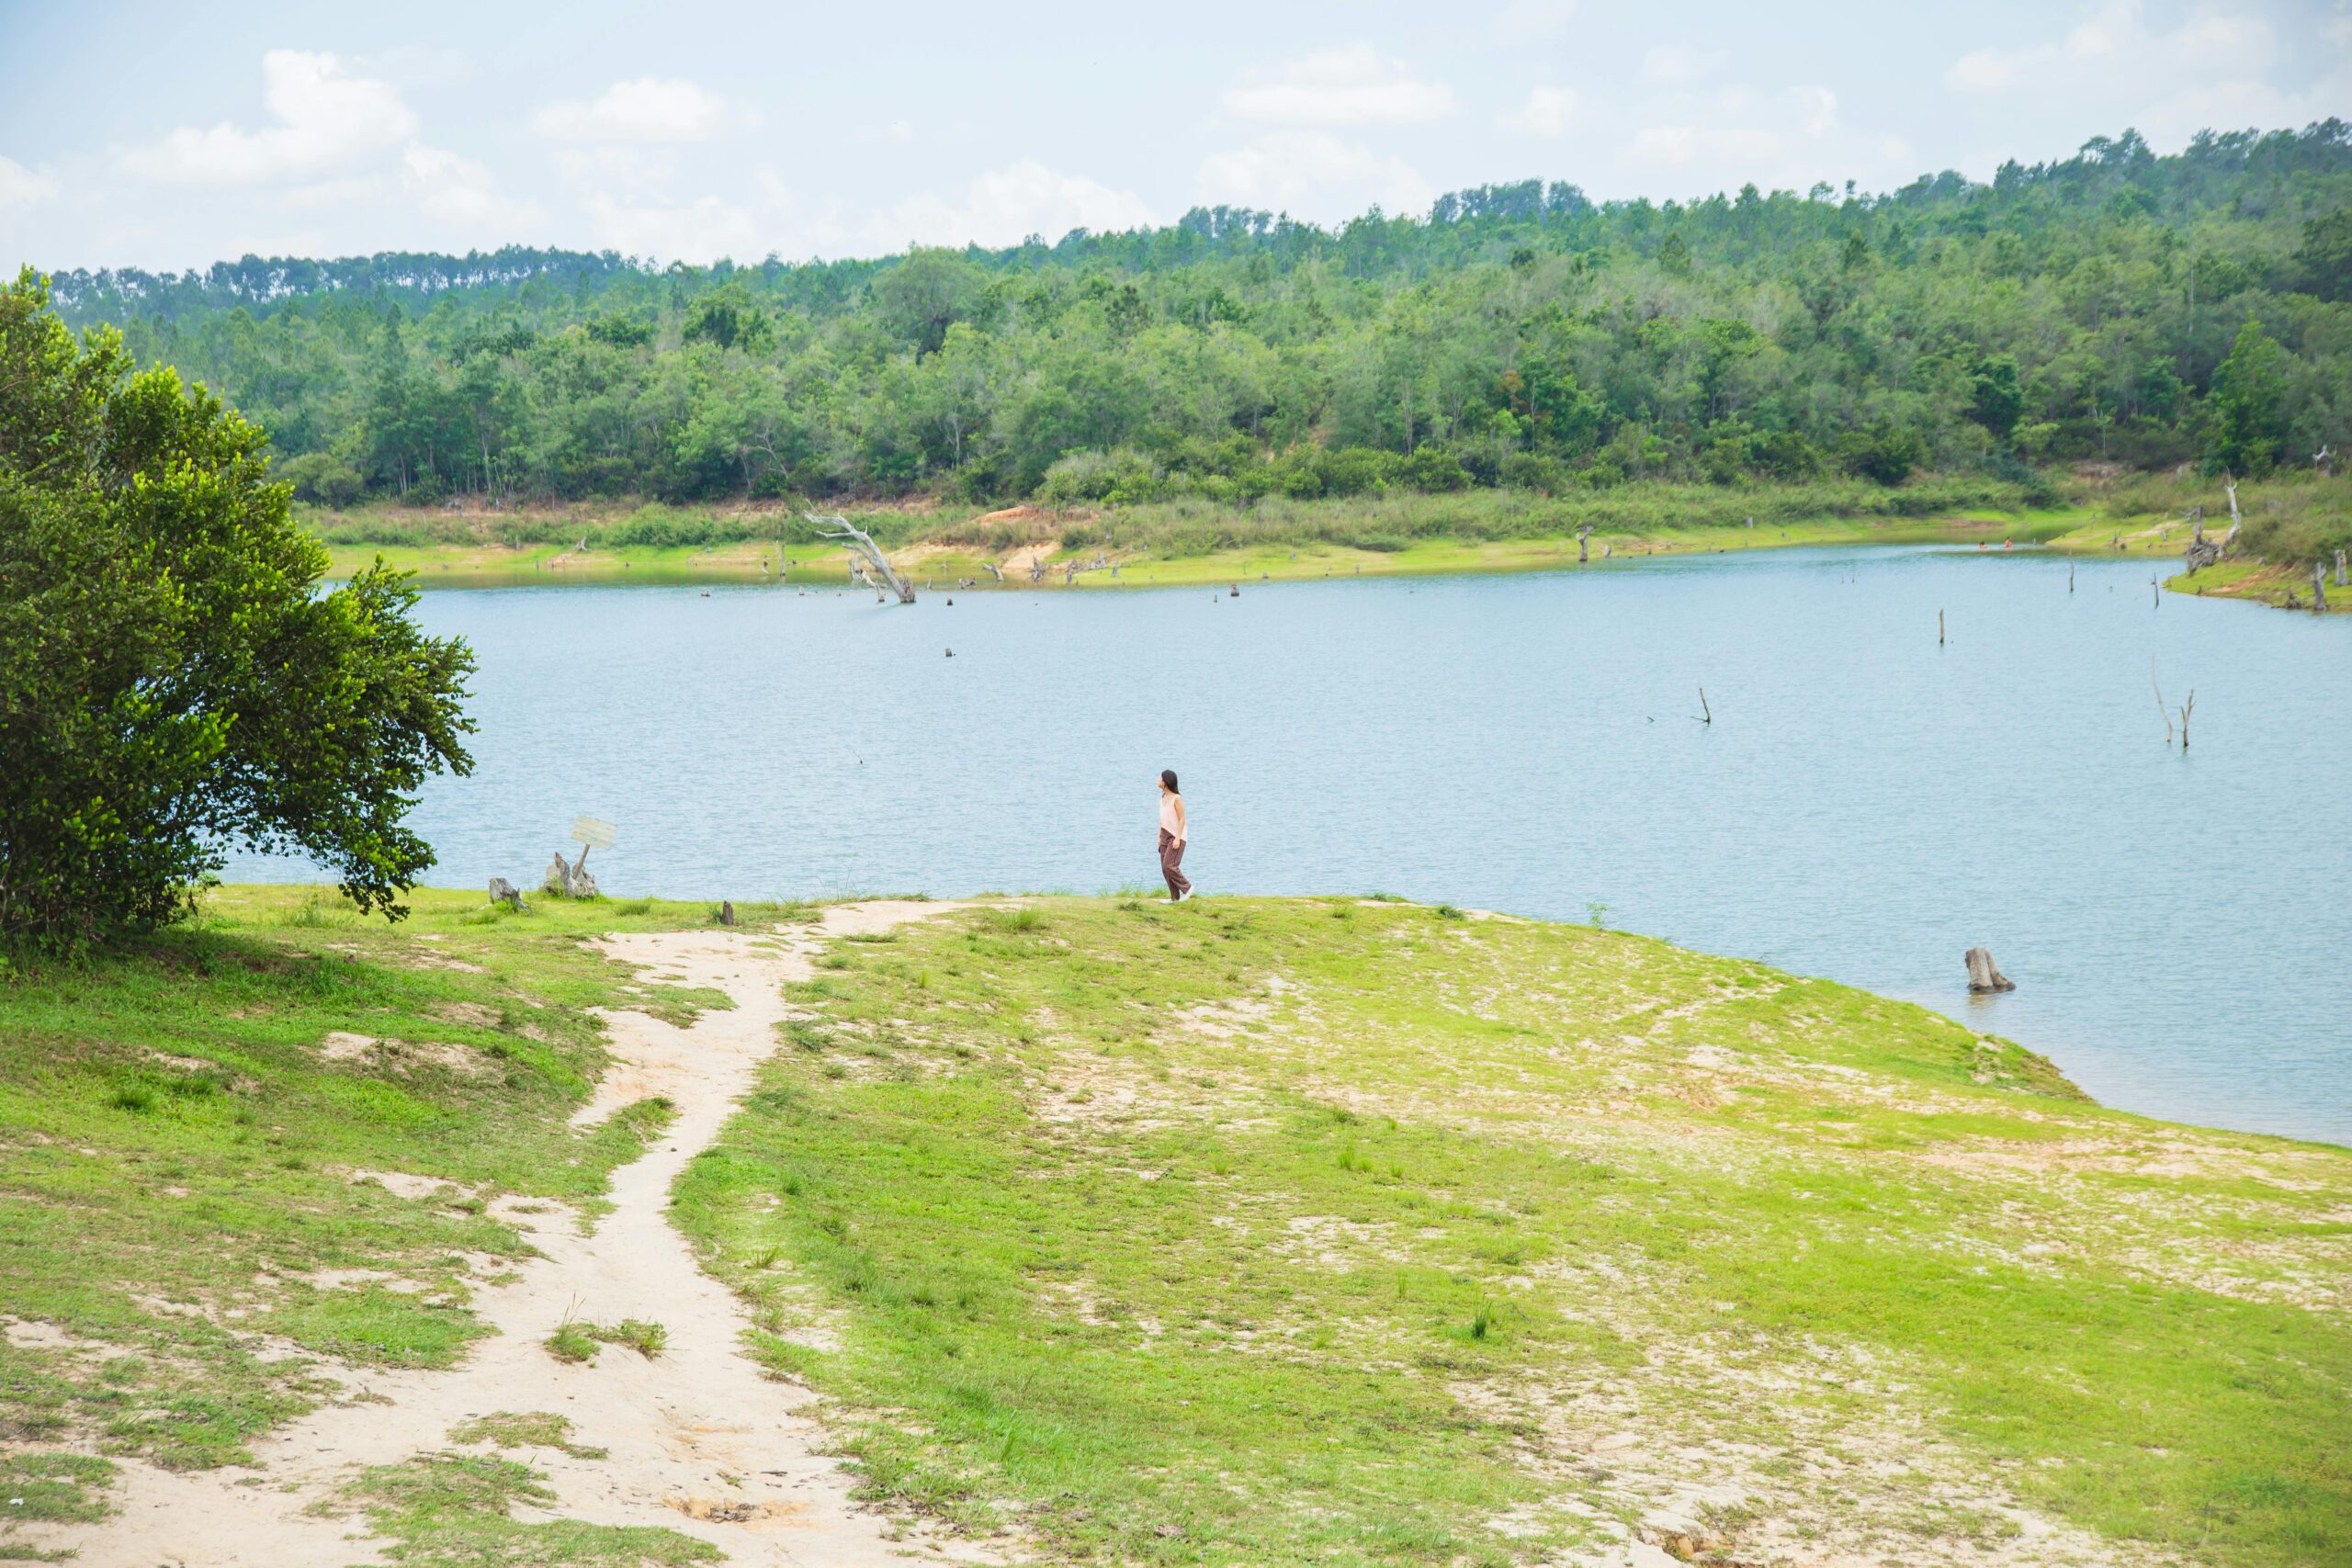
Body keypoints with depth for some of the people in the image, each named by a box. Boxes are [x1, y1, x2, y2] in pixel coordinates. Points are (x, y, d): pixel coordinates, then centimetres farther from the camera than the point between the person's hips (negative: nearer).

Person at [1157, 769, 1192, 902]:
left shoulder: (1177, 799, -14)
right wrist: (1160, 837, 13)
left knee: (1169, 866, -14)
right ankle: (1174, 897, 10)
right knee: (1165, 868, 5)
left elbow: (1182, 819, -15)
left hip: (1176, 836, -8)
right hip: (1166, 836, 8)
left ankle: (1186, 888, 1)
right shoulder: (1163, 798, 9)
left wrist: (1178, 838, -20)